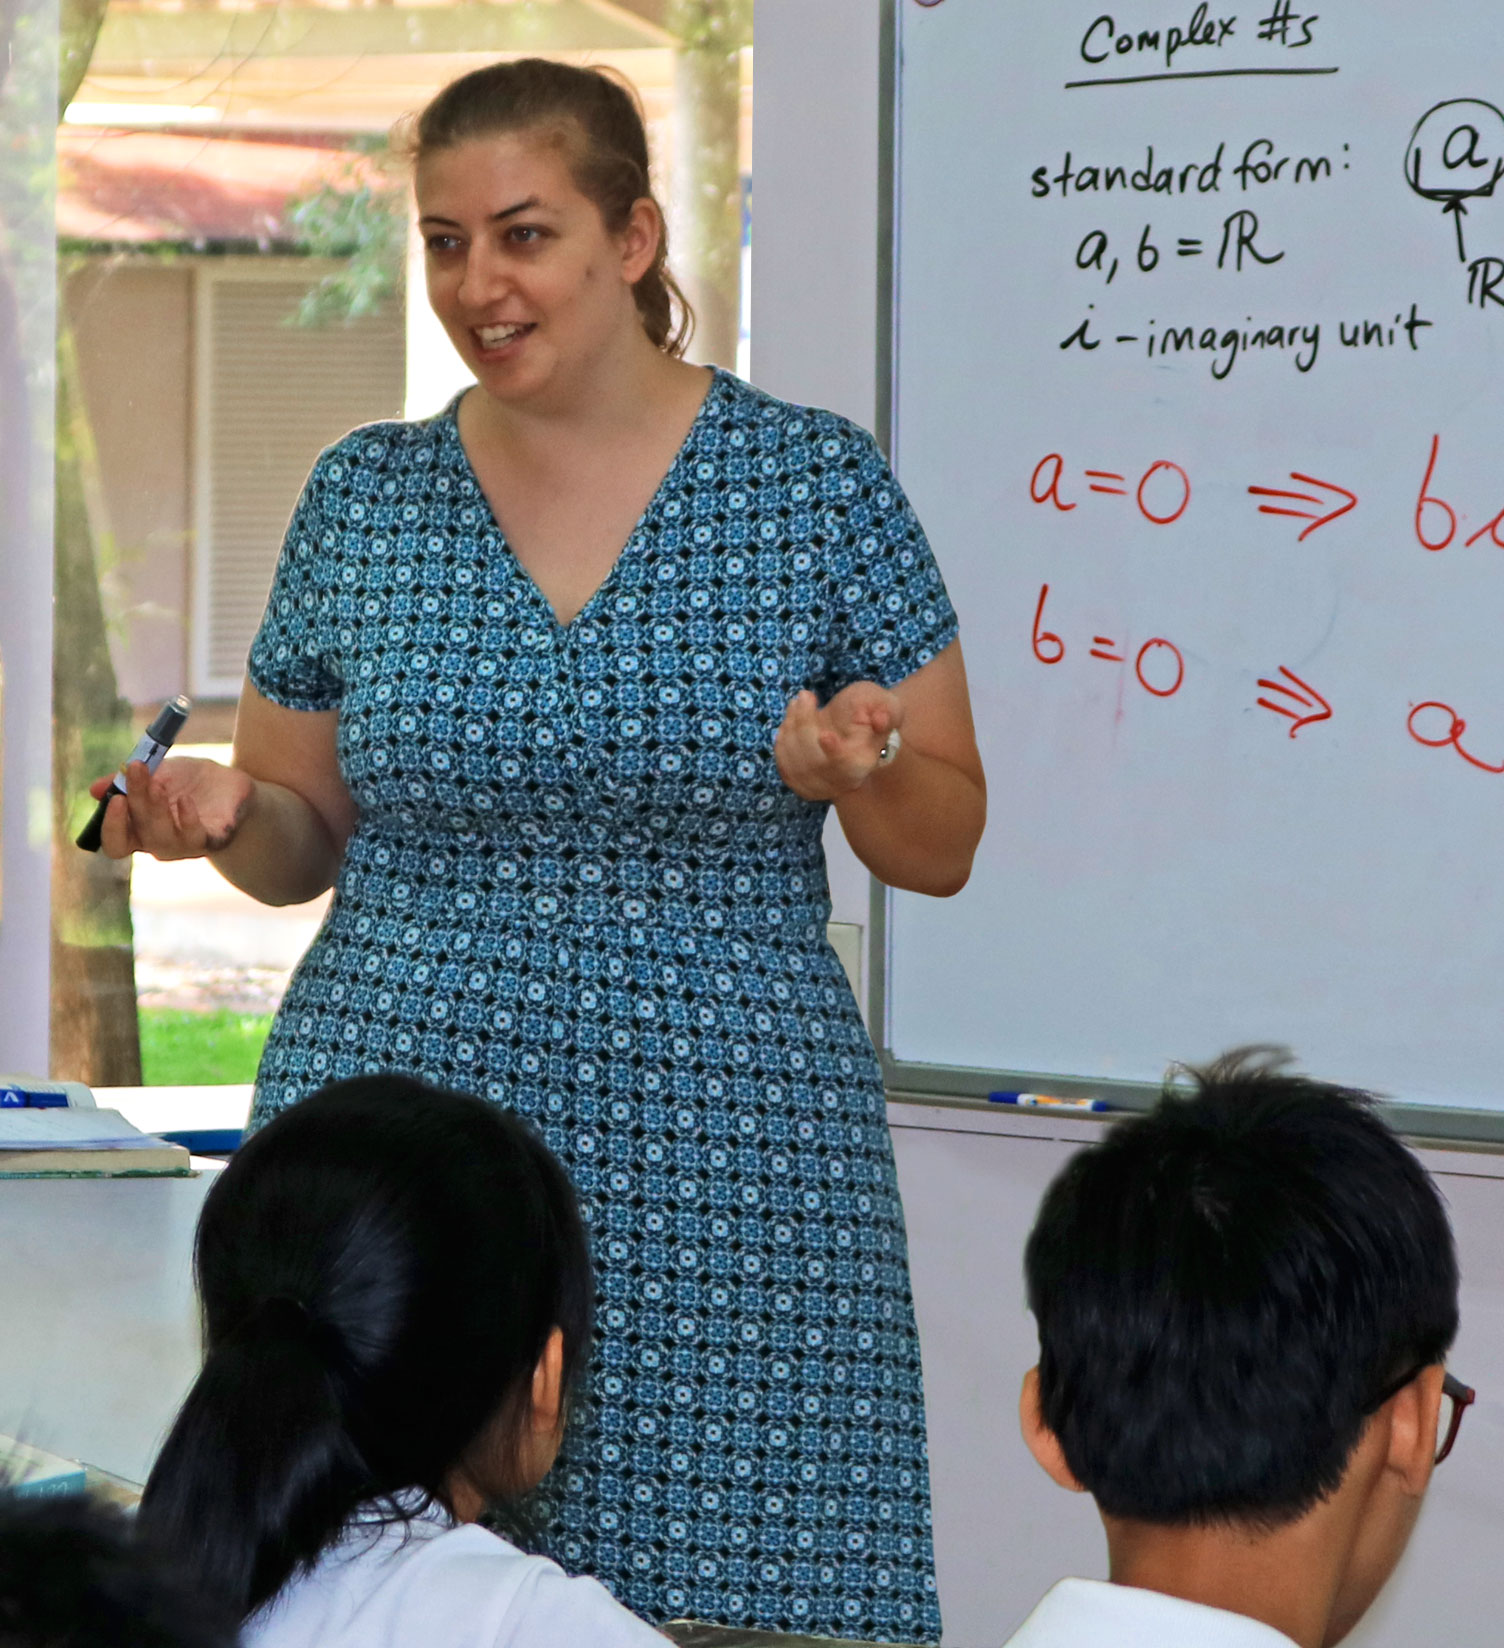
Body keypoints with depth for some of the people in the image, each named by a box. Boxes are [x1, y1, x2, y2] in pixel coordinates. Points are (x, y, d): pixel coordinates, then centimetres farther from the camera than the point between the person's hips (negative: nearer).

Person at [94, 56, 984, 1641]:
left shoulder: (814, 481, 1)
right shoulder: (362, 496, 7)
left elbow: (947, 844, 5)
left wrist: (860, 773, -16)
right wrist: (223, 813, -6)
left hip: (720, 1156, -1)